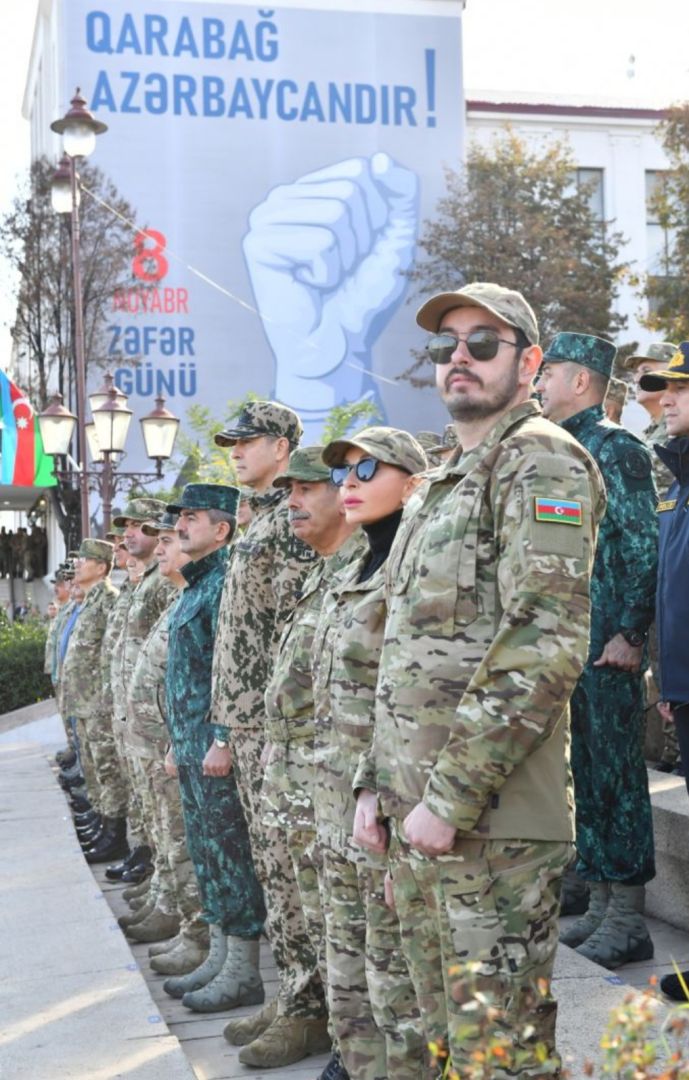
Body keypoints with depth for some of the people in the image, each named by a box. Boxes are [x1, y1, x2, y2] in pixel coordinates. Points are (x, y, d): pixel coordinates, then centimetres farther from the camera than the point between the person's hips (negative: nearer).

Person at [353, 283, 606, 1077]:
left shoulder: (541, 461, -9)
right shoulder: (442, 484, 21)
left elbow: (546, 648, -20)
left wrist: (452, 796, -21)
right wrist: (378, 782, 16)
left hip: (494, 818, -9)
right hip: (421, 810, 9)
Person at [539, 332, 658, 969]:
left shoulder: (615, 448, -8)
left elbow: (643, 548, -14)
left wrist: (630, 634, -18)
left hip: (606, 650, -9)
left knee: (617, 776, -4)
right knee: (584, 775, 12)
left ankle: (628, 920, 3)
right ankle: (600, 906, 20)